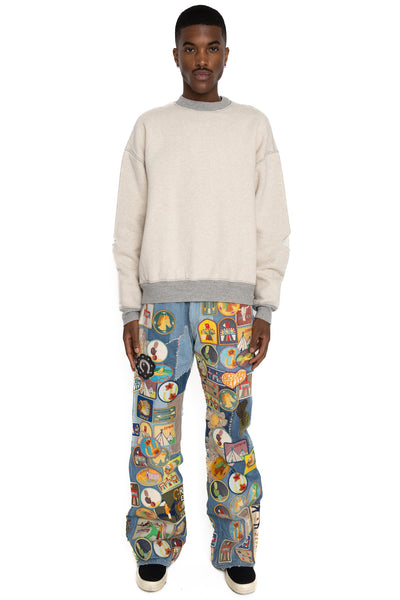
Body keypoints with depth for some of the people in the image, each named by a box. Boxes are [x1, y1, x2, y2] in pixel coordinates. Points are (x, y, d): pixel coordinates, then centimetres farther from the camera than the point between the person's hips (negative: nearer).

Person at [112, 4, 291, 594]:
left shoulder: (254, 126, 9)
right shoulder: (149, 128, 10)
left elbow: (272, 225, 6)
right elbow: (129, 227, 8)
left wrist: (265, 309, -1)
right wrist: (130, 310, 1)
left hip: (233, 306, 0)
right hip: (161, 301, 1)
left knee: (231, 431, 2)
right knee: (154, 431, 2)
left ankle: (236, 551, 17)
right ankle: (156, 547, 18)